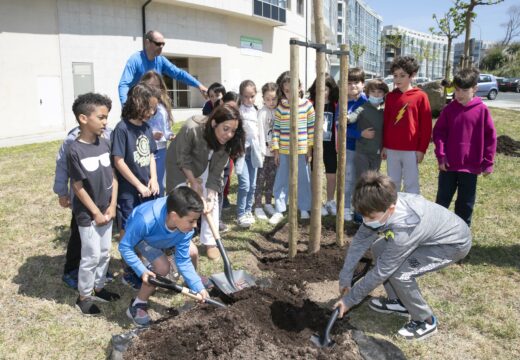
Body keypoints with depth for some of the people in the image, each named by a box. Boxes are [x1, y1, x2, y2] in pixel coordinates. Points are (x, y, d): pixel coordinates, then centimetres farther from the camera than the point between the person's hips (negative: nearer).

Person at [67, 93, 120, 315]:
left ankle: (98, 288, 36)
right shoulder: (76, 150, -19)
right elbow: (78, 187, -16)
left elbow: (113, 176, 4)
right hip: (88, 214, -6)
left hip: (106, 211, 6)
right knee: (91, 257, 4)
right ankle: (83, 297, 23)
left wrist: (112, 206, -1)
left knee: (105, 253, 17)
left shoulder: (105, 143, 0)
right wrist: (96, 213, -12)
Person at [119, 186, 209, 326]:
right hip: (139, 238, -5)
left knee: (191, 252, -4)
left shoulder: (186, 227, -32)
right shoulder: (145, 221, -48)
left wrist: (199, 287, -28)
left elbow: (183, 261, -23)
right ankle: (137, 305, -4)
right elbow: (125, 247, -32)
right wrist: (142, 271, -38)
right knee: (163, 267, -23)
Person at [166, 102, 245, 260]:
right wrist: (193, 181, -18)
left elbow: (216, 172, -22)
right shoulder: (191, 128, -42)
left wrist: (211, 197, -29)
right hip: (179, 161, -3)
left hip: (204, 163, 3)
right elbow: (183, 157, -25)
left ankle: (210, 242, 7)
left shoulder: (227, 140, -29)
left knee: (211, 200, -5)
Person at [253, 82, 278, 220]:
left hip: (275, 151, 5)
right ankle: (258, 206, 8)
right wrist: (269, 145, -16)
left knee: (271, 178, 14)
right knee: (260, 179, 0)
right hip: (264, 151, -5)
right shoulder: (262, 112, -11)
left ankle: (268, 204, 27)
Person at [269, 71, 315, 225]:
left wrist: (310, 148, 0)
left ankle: (304, 209, 24)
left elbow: (311, 127, 1)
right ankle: (279, 210, 17)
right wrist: (275, 150, -3)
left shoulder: (307, 105, -4)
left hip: (302, 150, 0)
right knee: (281, 181, 6)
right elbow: (276, 129, 0)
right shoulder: (280, 108, -3)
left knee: (303, 180, 10)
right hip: (283, 151, 1)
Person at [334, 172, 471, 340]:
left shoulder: (403, 230, -40)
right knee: (379, 248, 1)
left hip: (455, 242, -8)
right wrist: (344, 279, -7)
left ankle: (425, 321, 1)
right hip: (434, 230, 8)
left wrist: (349, 299, -17)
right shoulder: (385, 205, -21)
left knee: (398, 273, -23)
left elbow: (380, 272, -29)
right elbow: (360, 240, -10)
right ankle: (398, 301, 17)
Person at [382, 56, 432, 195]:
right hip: (391, 149, 4)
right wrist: (384, 146, 9)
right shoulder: (390, 96, 7)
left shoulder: (420, 96, -5)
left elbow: (426, 126, -4)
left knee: (411, 185, 3)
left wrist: (422, 149, -6)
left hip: (411, 150, -4)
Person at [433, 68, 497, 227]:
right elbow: (438, 132, 1)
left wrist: (488, 162, -3)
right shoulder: (449, 109, -2)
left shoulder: (482, 110, -6)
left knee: (466, 203, 11)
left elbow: (490, 137, -2)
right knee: (442, 200, 11)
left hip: (471, 165, -1)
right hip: (448, 164, 1)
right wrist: (441, 155, -9)